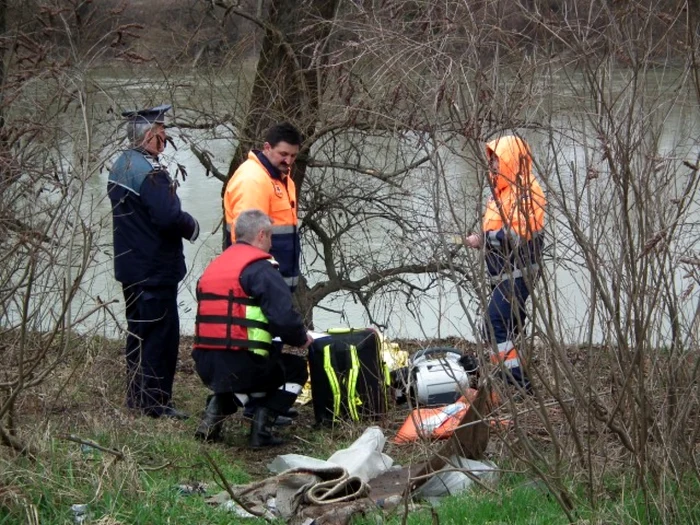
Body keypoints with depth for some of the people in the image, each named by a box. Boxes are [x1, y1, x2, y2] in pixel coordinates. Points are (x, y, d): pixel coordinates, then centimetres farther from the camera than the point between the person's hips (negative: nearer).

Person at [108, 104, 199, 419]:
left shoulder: (121, 166, 11)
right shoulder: (150, 173, -21)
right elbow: (168, 217, -28)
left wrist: (182, 223, 11)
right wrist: (191, 226, -8)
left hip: (130, 267, 10)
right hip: (155, 271, -10)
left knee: (139, 332, 17)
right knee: (161, 334, -3)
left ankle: (137, 399, 25)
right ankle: (154, 402, -1)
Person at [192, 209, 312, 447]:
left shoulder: (214, 266, 18)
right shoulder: (260, 267, -8)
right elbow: (285, 317, -18)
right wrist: (300, 339, 5)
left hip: (205, 365, 7)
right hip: (240, 365, -7)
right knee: (296, 369, 20)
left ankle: (218, 406, 8)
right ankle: (262, 426, 1)